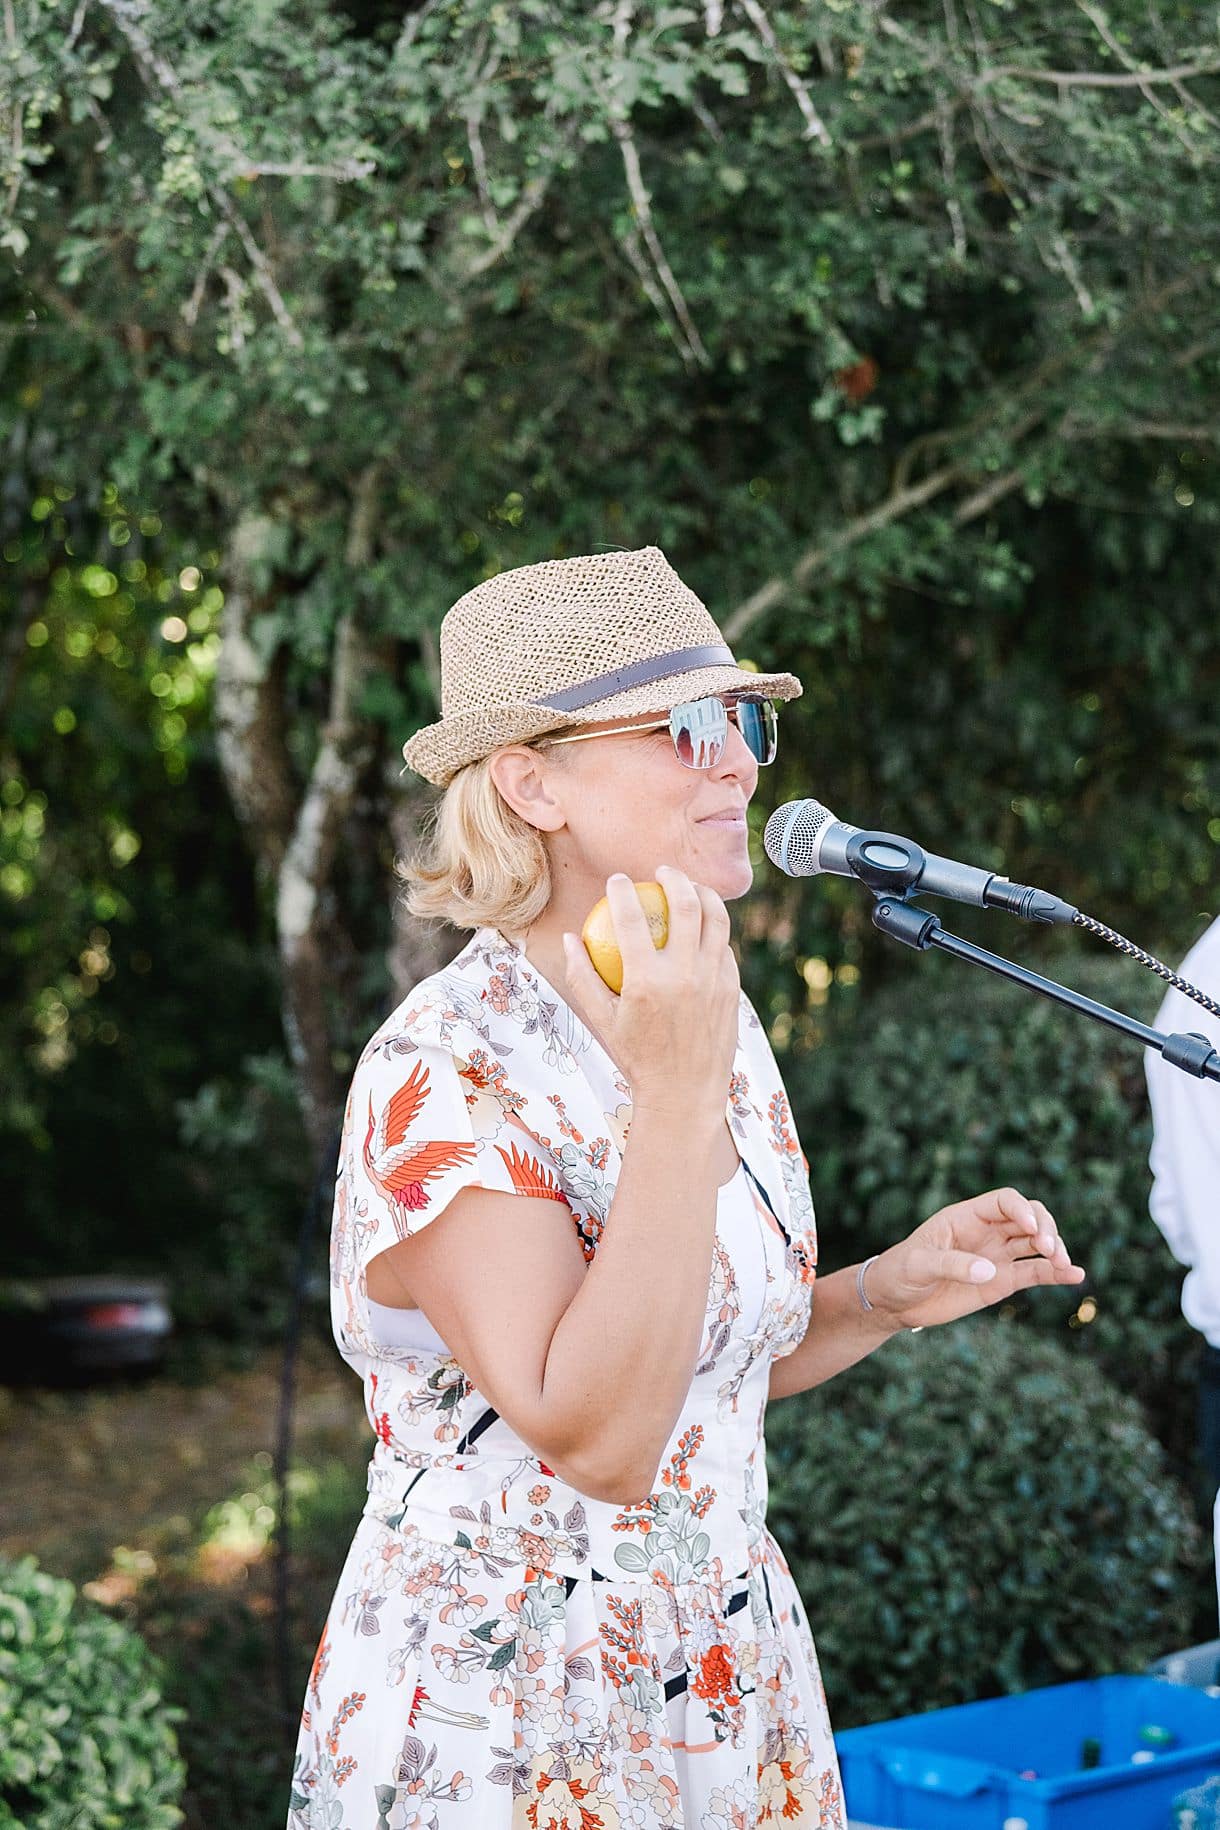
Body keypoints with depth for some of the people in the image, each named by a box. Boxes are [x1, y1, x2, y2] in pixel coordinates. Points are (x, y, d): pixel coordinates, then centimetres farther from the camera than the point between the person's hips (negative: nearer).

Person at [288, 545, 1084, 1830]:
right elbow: (595, 1442, -29)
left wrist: (893, 1292, -3)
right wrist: (677, 1092, -31)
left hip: (730, 1666, 7)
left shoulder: (709, 1016, 3)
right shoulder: (441, 1073, -21)